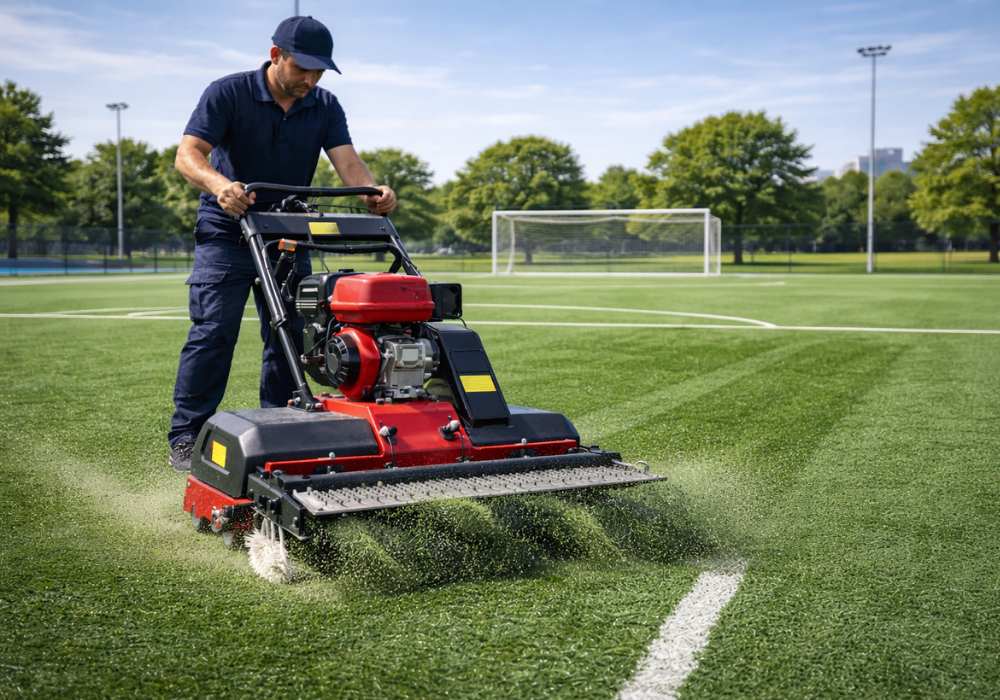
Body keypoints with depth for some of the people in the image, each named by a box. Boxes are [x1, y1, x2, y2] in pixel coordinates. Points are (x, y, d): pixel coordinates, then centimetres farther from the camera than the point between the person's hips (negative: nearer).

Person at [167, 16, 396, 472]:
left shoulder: (325, 108, 1)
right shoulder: (228, 93, -11)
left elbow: (347, 161, -13)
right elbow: (188, 154, -20)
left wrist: (373, 192, -36)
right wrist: (219, 183, -43)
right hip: (227, 231, -4)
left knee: (289, 335, 2)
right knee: (214, 330, -12)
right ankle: (186, 438, -6)